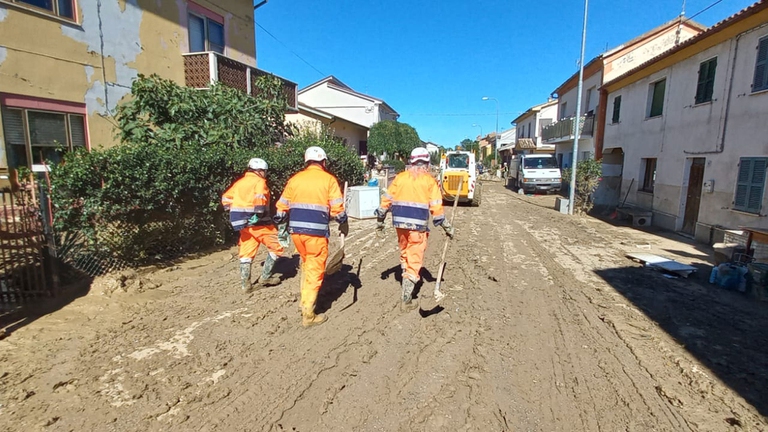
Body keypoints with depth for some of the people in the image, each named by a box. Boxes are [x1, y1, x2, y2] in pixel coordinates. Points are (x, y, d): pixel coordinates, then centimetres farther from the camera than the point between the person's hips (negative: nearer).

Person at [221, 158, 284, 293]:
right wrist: (259, 214, -17)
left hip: (244, 223, 7)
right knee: (276, 247, 7)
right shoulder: (259, 182, -6)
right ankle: (265, 277, 8)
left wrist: (235, 212, 18)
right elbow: (260, 199, -24)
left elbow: (226, 198, 15)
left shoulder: (239, 182, 15)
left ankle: (245, 284, 14)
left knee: (246, 253, 12)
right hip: (258, 222, -7)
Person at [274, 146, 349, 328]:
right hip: (316, 232, -4)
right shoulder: (328, 179, -1)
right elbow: (337, 207, -5)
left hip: (296, 230, 5)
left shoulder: (295, 179, 9)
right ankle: (308, 315, 9)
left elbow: (282, 205, 9)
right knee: (315, 271, 4)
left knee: (307, 265, 24)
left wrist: (280, 222, 23)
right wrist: (343, 223, 10)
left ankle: (305, 302, 33)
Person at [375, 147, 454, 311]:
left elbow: (386, 200, 5)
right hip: (418, 225, -4)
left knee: (404, 252, 25)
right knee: (414, 260, 3)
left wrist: (380, 220, 15)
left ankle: (406, 282, 43)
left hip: (400, 223, 4)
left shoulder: (400, 177, 5)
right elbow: (436, 208, -6)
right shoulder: (429, 181, -2)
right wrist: (447, 227, 4)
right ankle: (406, 299, 4)